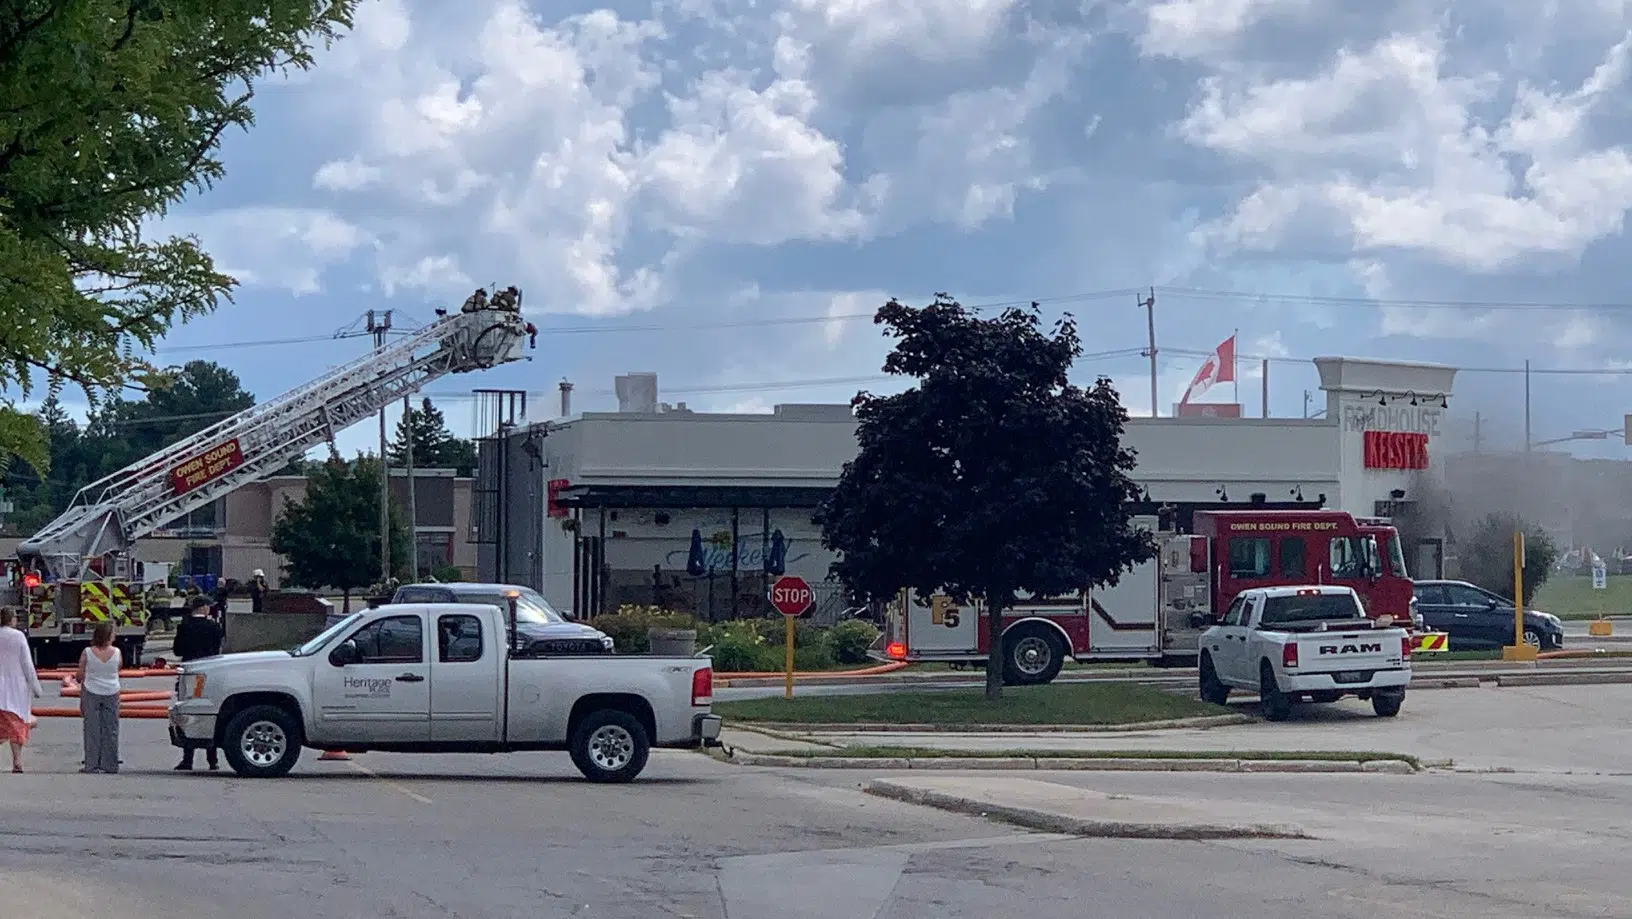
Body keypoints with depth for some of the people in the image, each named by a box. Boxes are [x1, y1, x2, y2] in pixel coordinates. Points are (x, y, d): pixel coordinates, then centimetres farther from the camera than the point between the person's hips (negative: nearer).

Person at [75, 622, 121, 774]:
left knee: (92, 729, 5)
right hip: (112, 692, 1)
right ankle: (110, 765, 8)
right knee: (110, 729, 7)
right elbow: (118, 671, 6)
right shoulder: (116, 653, -5)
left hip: (91, 692, -1)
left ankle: (92, 765, 3)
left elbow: (80, 676, -4)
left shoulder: (87, 653, -8)